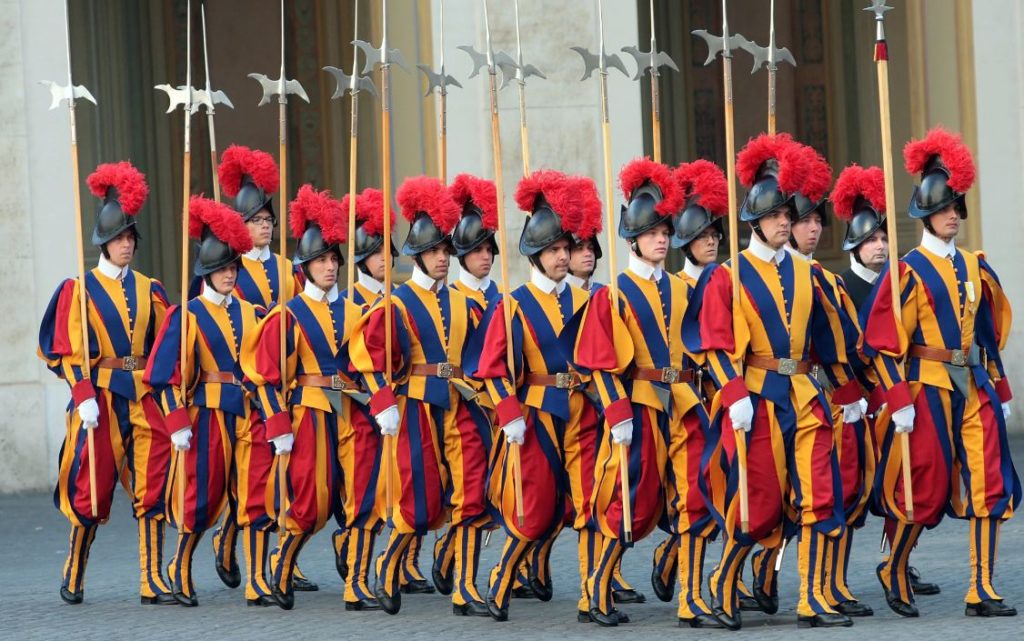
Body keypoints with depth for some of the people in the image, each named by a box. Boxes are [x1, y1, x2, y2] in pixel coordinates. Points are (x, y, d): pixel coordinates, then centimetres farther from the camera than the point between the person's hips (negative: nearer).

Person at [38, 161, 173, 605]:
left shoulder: (148, 289, 11)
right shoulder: (79, 290, -1)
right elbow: (67, 352, -6)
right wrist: (84, 397, -17)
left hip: (146, 397, 4)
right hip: (100, 397, -4)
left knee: (153, 488, -2)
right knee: (92, 490, 1)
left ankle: (153, 581, 1)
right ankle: (73, 576, 19)